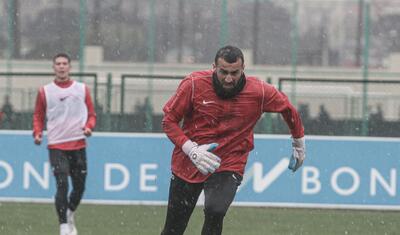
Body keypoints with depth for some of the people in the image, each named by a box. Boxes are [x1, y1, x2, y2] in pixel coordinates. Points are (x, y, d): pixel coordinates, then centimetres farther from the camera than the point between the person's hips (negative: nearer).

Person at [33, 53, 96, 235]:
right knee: (62, 186, -15)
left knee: (79, 187, 8)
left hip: (78, 145, 2)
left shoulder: (82, 89, 8)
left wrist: (89, 127, -9)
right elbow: (38, 116, 11)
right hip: (56, 146, -2)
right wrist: (37, 133, -7)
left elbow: (91, 114, 12)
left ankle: (69, 215, 34)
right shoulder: (45, 91, 5)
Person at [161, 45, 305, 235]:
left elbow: (287, 108, 9)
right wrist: (191, 149, -20)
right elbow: (169, 120, -6)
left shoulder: (259, 92, -11)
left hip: (230, 166, -1)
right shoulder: (193, 84, -14)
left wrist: (299, 144, 20)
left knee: (215, 210, -31)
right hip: (186, 165, 1)